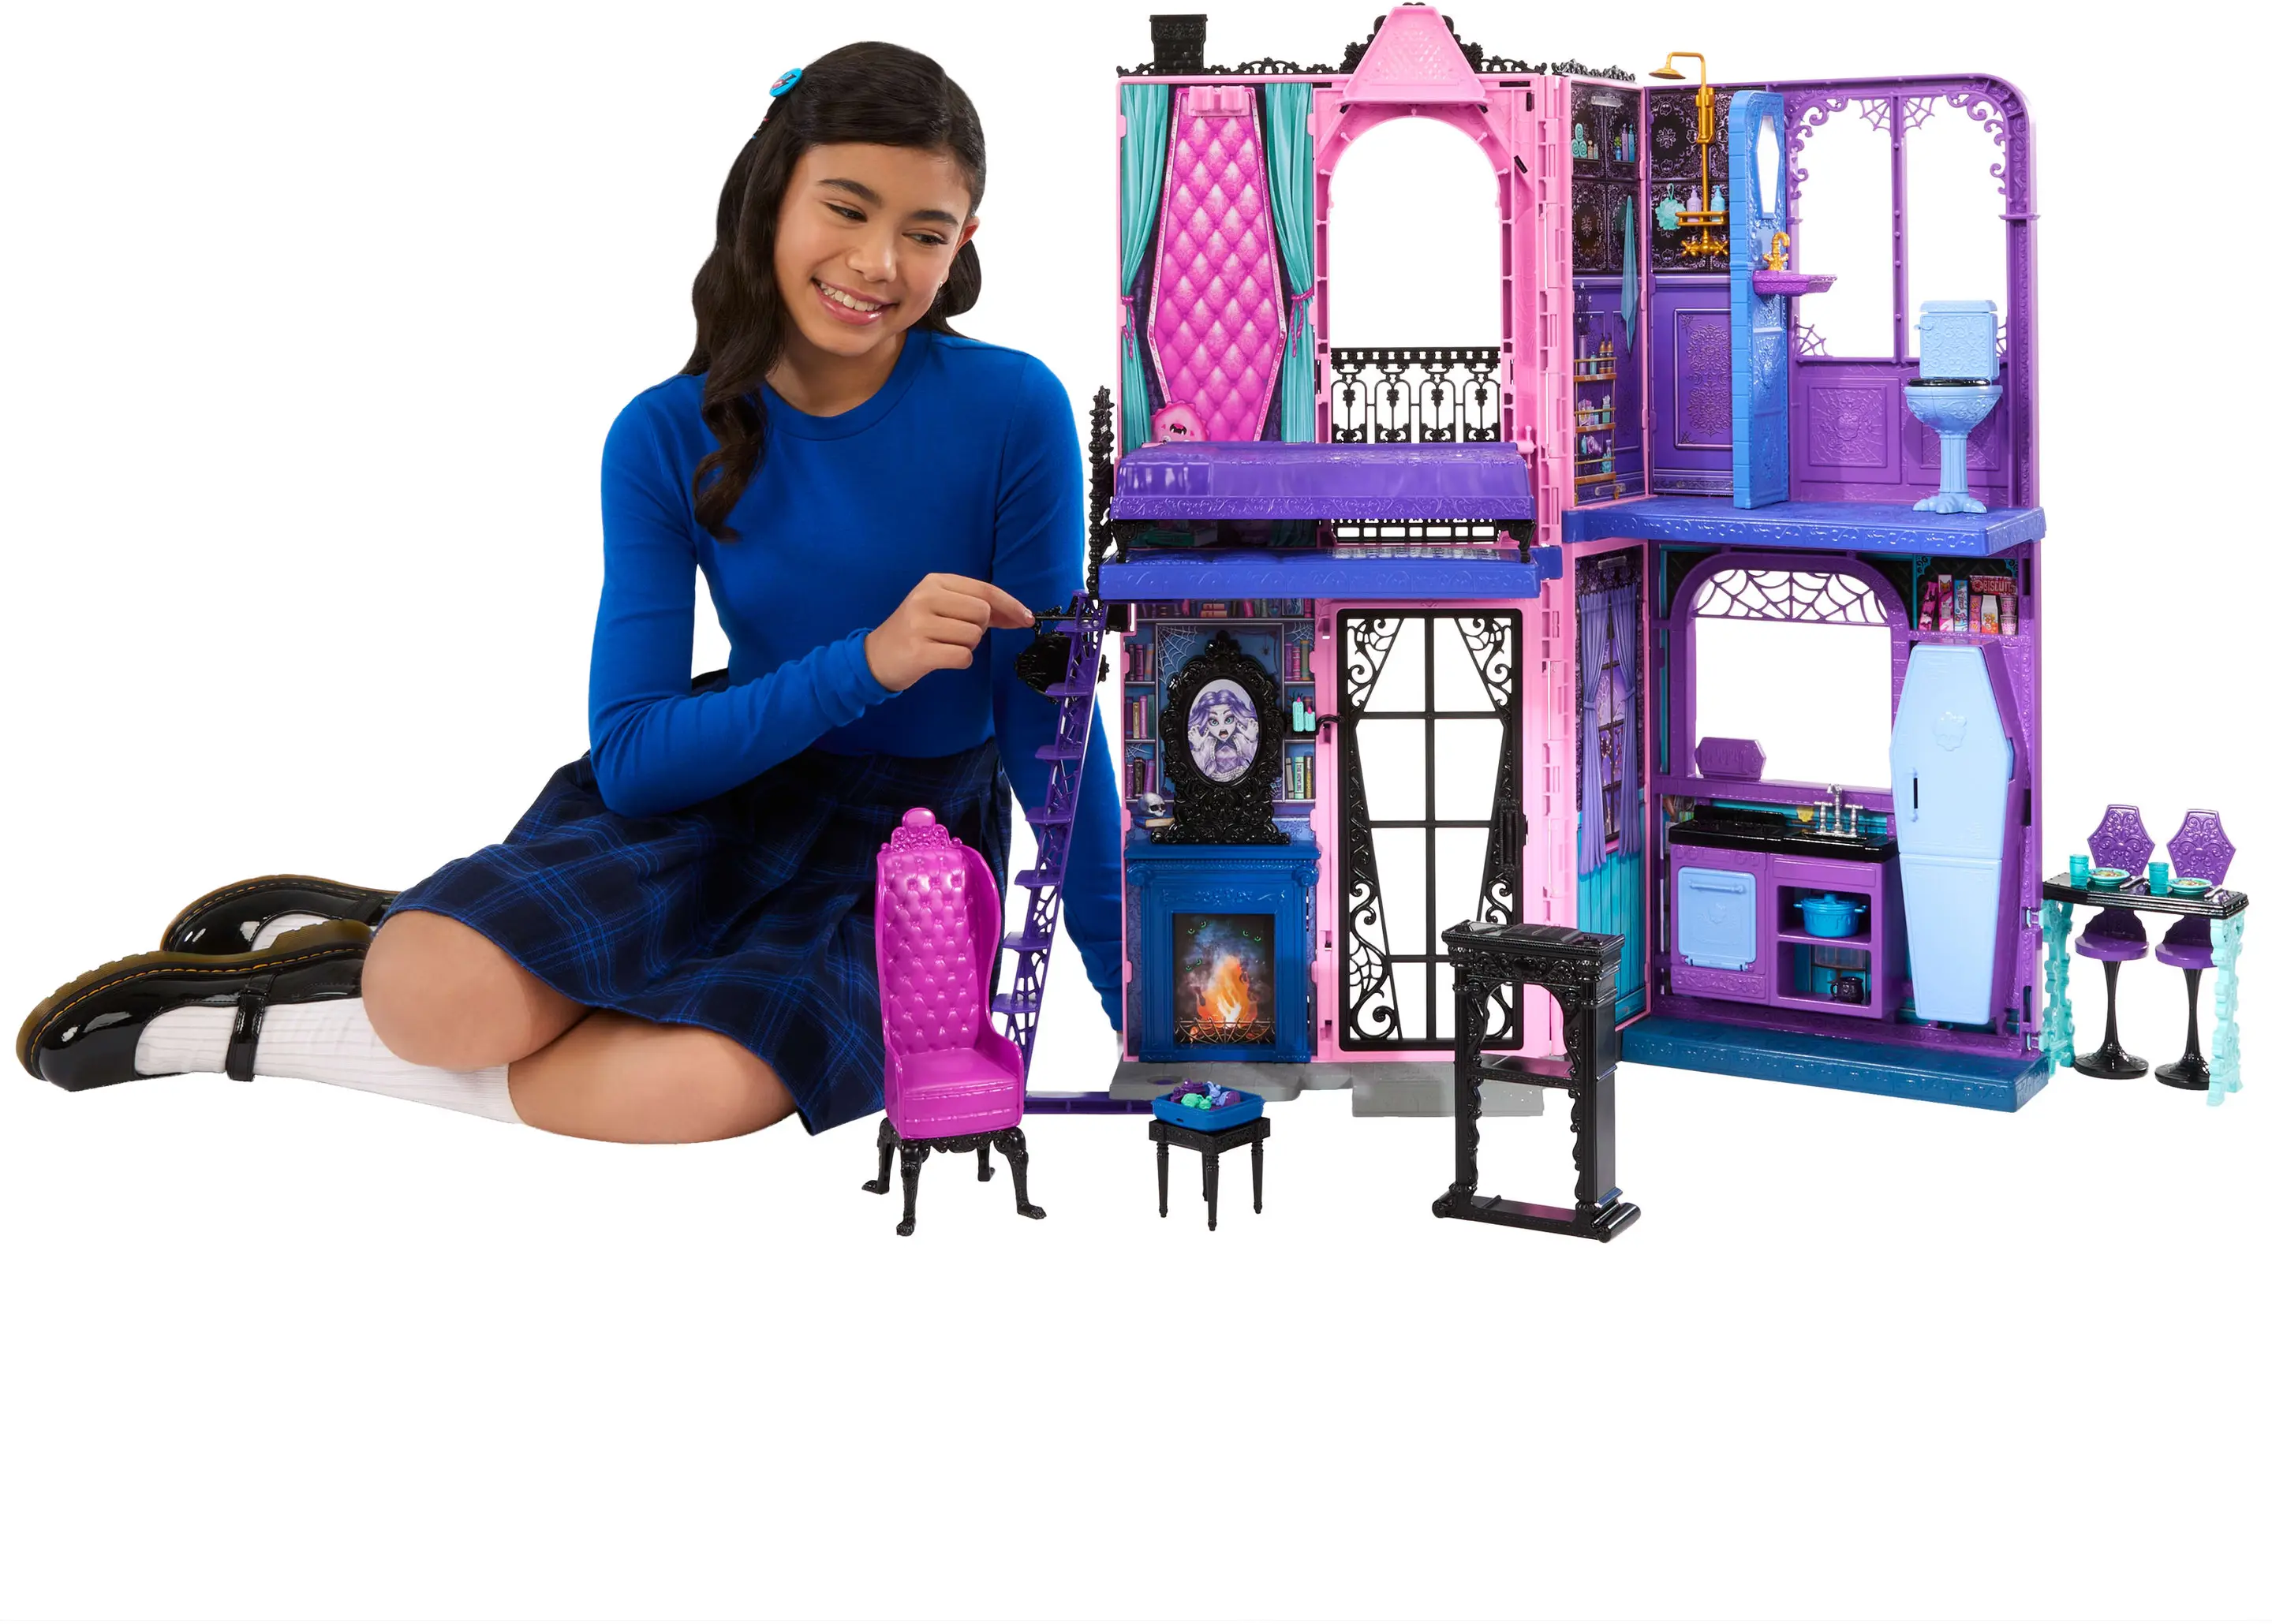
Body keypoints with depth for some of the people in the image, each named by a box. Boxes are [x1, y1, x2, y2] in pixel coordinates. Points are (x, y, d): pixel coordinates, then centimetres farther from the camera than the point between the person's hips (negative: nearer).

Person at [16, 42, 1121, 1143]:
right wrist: (863, 665, -28)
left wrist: (1128, 979, -9)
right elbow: (633, 753, -14)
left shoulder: (1012, 411, -14)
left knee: (709, 1081, -32)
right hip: (724, 782, 1)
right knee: (440, 995, -31)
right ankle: (393, 948, 6)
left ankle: (277, 1026, -11)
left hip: (918, 848, 0)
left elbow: (1048, 719, -7)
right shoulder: (668, 439, -8)